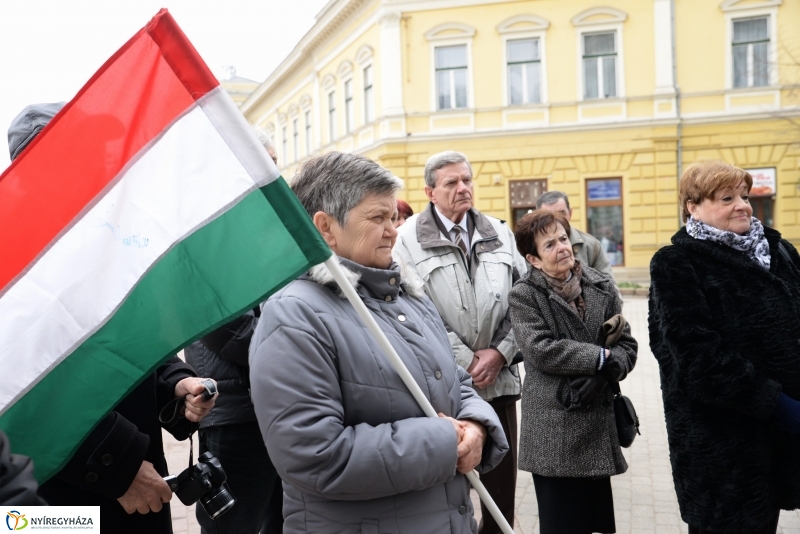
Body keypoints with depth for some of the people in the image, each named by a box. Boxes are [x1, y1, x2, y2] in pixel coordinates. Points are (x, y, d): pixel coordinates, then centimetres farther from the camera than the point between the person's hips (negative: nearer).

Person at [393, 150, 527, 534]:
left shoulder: (499, 233, 10)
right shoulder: (410, 238, -4)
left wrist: (501, 352, -4)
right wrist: (465, 360, -11)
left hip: (499, 378, 4)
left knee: (501, 480, 12)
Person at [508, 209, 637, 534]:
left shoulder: (602, 287, 7)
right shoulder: (524, 296, -4)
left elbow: (627, 345, 4)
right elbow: (541, 350, -16)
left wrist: (601, 374, -14)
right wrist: (601, 357, -13)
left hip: (598, 423, 4)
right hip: (553, 430, -3)